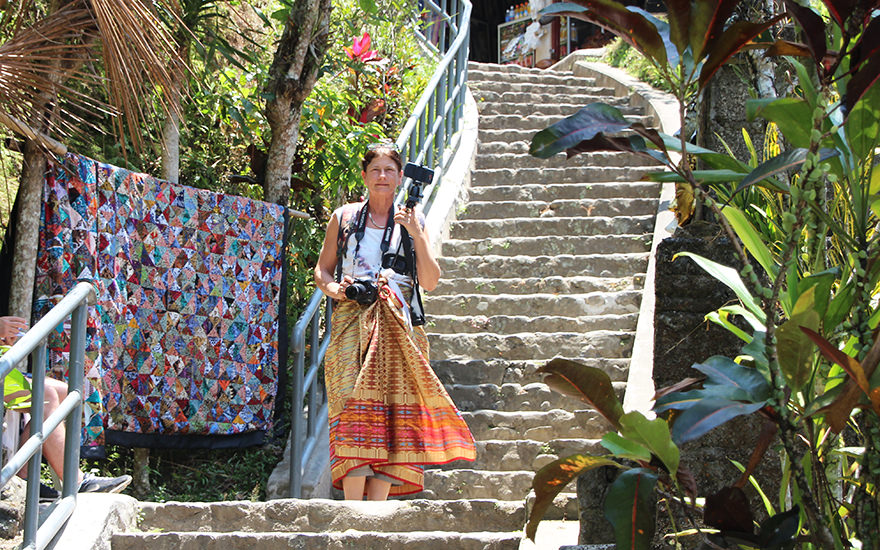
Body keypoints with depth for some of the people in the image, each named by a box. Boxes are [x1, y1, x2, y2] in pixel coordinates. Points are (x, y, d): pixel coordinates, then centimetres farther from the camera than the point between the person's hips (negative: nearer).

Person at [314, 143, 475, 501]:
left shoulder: (412, 221, 14)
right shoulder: (344, 218, 13)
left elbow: (430, 282, 6)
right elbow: (322, 270, 17)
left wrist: (417, 235, -5)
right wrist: (336, 289, -5)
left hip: (398, 324, 1)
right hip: (352, 320, -1)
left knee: (396, 410, -7)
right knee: (355, 404, -15)